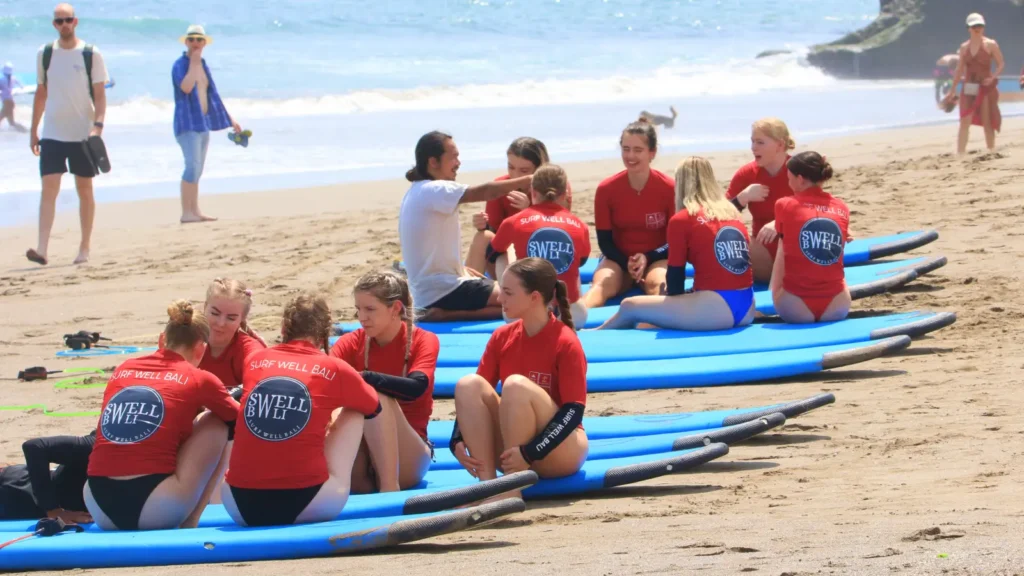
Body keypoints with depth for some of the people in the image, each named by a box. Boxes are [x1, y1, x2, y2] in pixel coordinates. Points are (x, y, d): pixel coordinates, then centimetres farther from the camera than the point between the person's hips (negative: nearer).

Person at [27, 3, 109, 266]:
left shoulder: (91, 55, -2)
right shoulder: (45, 54, 6)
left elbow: (100, 95, -3)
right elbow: (41, 94, 13)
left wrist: (98, 124, -17)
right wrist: (33, 131, 12)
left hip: (83, 134, -1)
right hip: (52, 134, 1)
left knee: (84, 190, 6)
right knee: (49, 187, -10)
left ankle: (84, 248, 15)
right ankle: (42, 249, -18)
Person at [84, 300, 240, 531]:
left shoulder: (122, 370, 17)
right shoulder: (199, 379, 5)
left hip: (99, 509, 5)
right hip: (155, 512, -5)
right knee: (217, 424, 15)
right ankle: (189, 524, 12)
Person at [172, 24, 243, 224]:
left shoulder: (203, 65, 16)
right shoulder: (180, 65, -7)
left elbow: (213, 94, 21)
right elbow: (186, 87, -26)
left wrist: (229, 119, 21)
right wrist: (193, 63, -17)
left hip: (203, 122, 8)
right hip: (187, 122, -8)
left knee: (197, 169, 9)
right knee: (193, 166, -17)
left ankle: (195, 211, 11)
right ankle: (186, 213, -18)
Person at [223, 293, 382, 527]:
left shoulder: (255, 362, 11)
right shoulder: (335, 370, 3)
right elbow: (374, 408, 27)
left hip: (241, 506, 2)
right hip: (305, 505, -2)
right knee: (352, 413, 21)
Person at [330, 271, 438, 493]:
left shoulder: (423, 341, -3)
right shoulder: (351, 343, 4)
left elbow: (416, 387, -24)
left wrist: (365, 378, -39)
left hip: (407, 460, -1)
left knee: (378, 398, -31)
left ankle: (390, 486, -34)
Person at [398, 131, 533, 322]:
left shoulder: (416, 193, 14)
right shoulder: (434, 191, -17)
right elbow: (484, 192, -27)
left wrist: (462, 270, 13)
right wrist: (529, 180, -24)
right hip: (443, 291, -10)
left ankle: (441, 312, 4)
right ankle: (444, 314, -13)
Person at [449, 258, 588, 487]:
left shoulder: (566, 343, -14)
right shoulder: (502, 337, 3)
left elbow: (574, 411, -19)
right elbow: (474, 395, 2)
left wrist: (530, 452, -29)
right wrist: (458, 441, -15)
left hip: (561, 449, -6)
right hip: (513, 450, 6)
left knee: (516, 384, -31)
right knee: (469, 384, -17)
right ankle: (487, 482, -27)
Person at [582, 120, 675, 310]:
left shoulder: (669, 188, -11)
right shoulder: (606, 189, -8)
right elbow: (604, 240, -3)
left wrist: (648, 258, -20)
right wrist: (627, 264, -20)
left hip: (657, 258, 0)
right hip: (619, 259, 0)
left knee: (659, 283, -37)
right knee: (602, 284, -34)